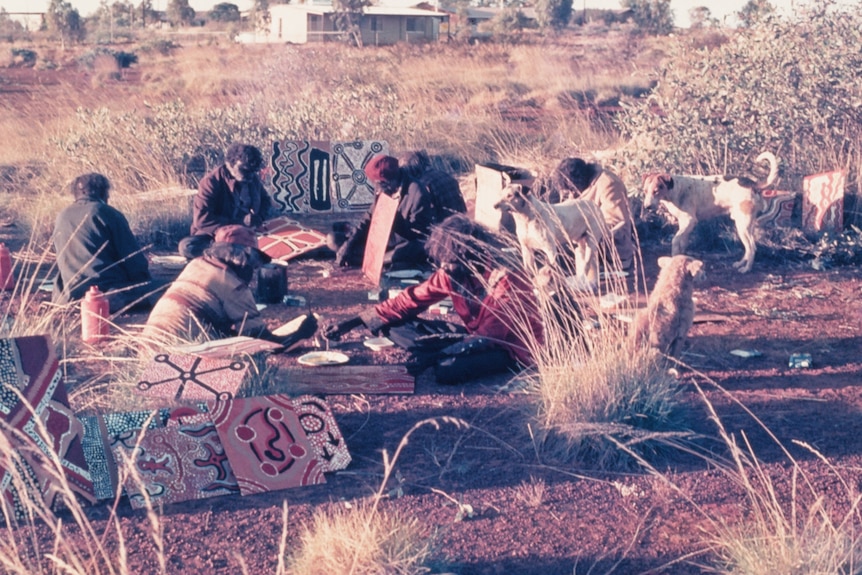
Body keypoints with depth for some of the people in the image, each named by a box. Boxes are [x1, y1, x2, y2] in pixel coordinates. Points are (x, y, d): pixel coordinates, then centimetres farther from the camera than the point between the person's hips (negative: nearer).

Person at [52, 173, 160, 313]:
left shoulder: (61, 217, 13)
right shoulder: (107, 213, -4)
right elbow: (133, 258, -3)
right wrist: (146, 282, 14)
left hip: (72, 295, 6)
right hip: (111, 293, -6)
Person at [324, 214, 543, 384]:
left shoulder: (504, 281, -27)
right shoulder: (451, 272, -7)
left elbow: (489, 336, -29)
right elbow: (410, 301, -3)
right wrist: (351, 323, -7)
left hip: (512, 347, -7)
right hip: (476, 336, 7)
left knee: (448, 370, -37)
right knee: (397, 327, -5)